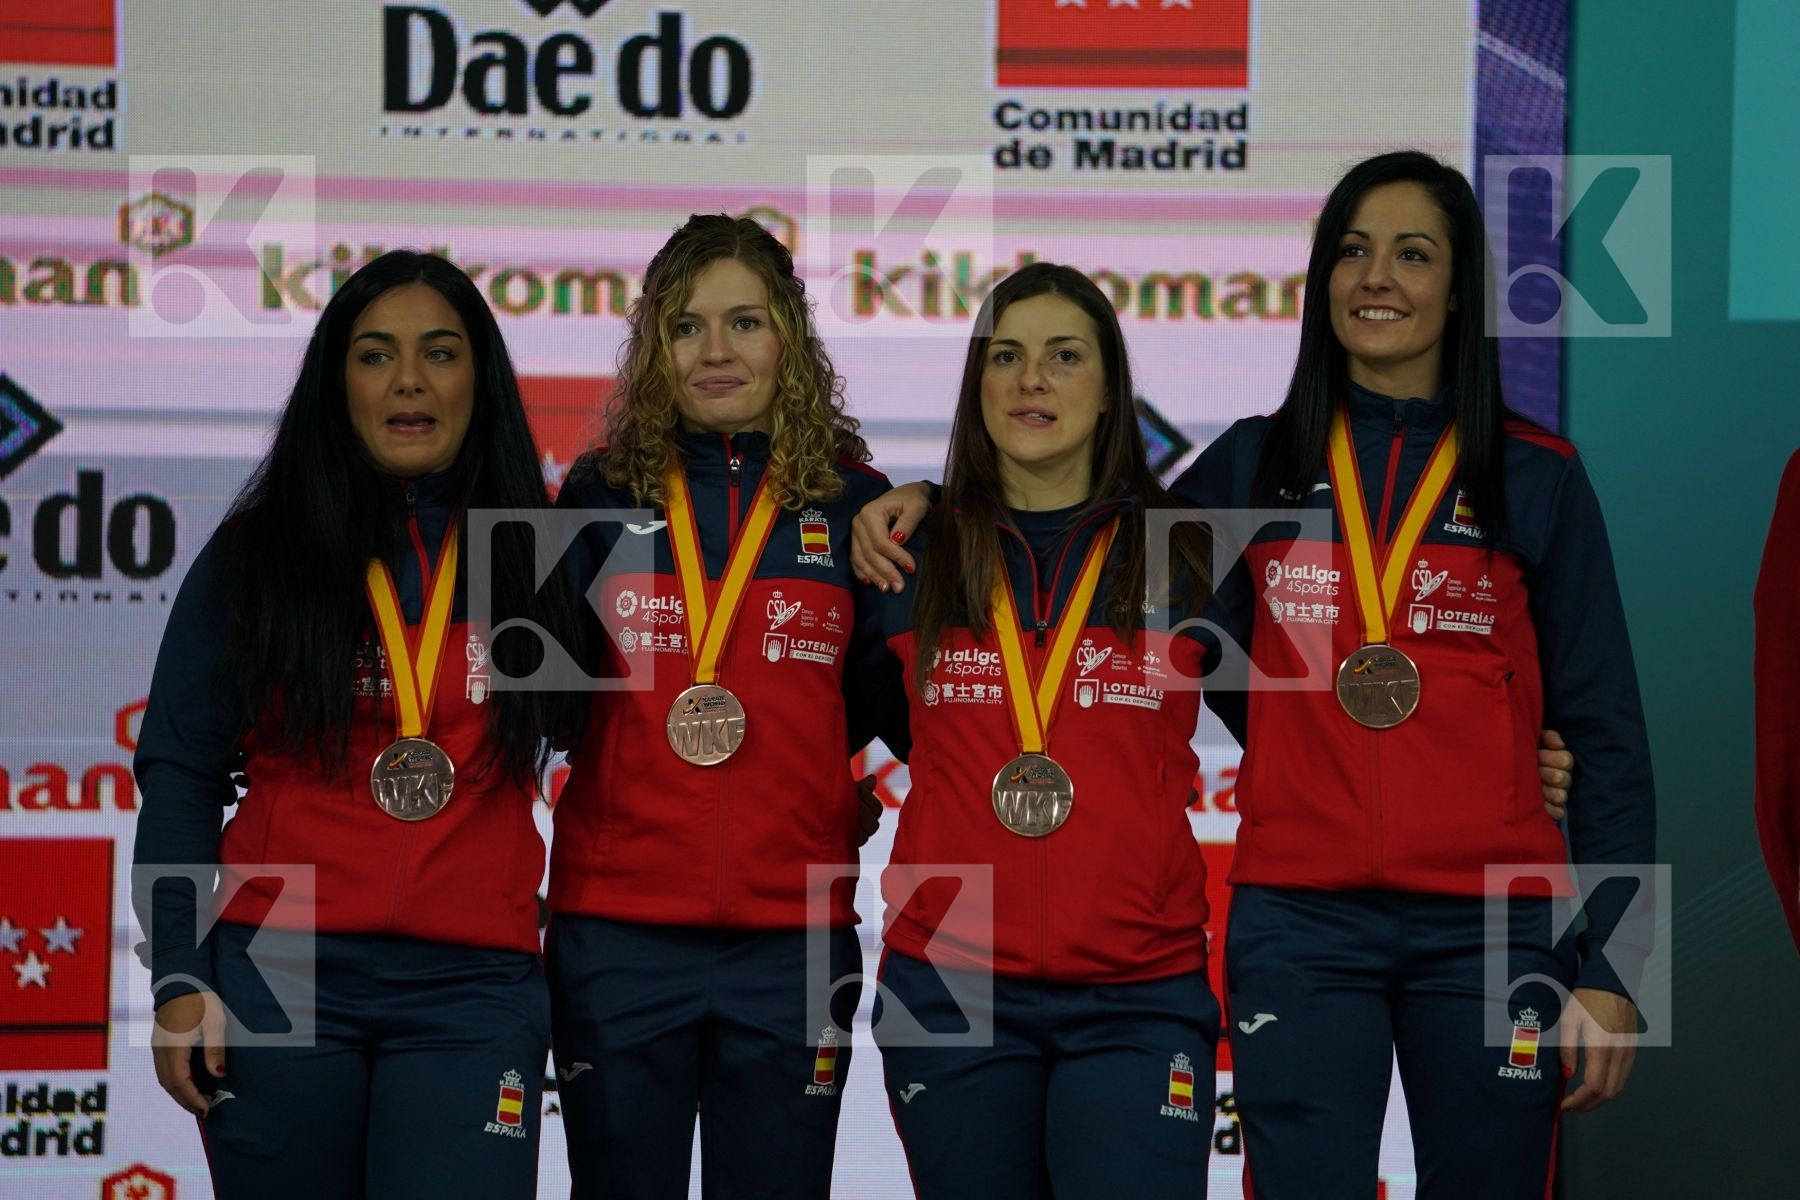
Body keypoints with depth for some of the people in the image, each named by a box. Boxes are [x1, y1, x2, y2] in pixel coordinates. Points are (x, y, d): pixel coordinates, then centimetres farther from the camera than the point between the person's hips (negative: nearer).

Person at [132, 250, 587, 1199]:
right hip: (276, 979, 0)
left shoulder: (538, 559, 8)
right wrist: (179, 976, -4)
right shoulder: (252, 553, 6)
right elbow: (181, 774, 3)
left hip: (473, 991, 0)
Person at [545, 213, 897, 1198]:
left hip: (793, 936, 0)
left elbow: (887, 701, 10)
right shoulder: (601, 496, 5)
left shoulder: (852, 502, 5)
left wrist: (850, 808, 0)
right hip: (616, 934, 0)